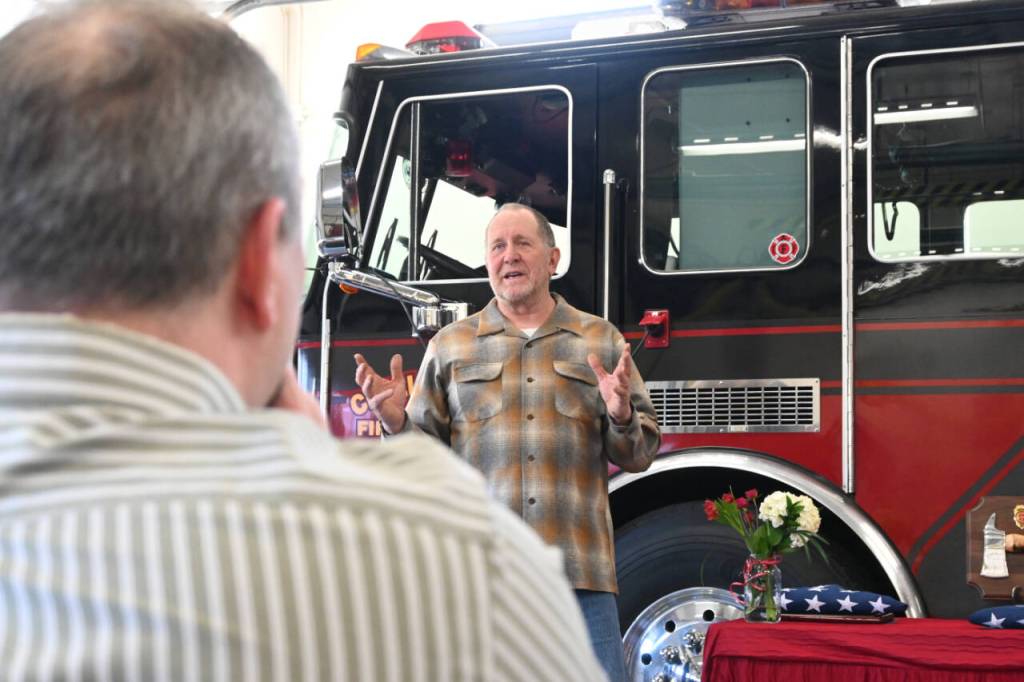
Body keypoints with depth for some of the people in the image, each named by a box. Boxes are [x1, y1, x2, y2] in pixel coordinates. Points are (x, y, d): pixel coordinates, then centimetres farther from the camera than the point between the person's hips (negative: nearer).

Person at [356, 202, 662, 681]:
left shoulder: (601, 341, 12)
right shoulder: (449, 346, 12)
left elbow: (641, 453, 11)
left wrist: (622, 418, -11)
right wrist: (398, 423, -10)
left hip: (580, 572, 0)